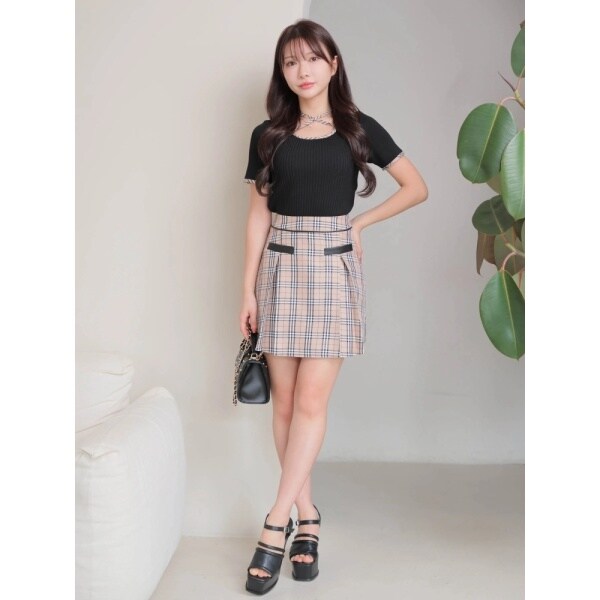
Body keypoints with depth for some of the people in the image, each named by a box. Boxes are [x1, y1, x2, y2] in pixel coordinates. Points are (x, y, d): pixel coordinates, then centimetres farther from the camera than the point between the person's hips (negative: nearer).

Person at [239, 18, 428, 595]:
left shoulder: (358, 128, 4)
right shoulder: (268, 134, 7)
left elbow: (417, 187, 9)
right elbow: (258, 214, 6)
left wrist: (359, 222, 3)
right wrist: (248, 290, 2)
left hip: (335, 267, -2)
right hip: (281, 266, 2)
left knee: (311, 400, -8)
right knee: (285, 401, 2)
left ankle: (276, 524, -2)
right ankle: (307, 518, 15)